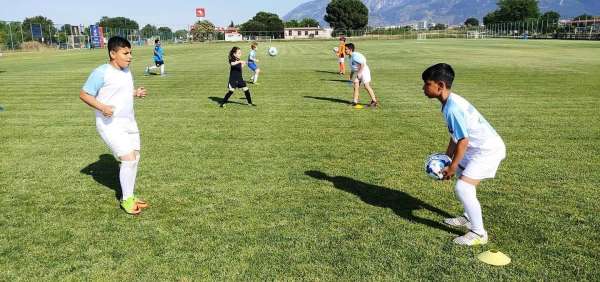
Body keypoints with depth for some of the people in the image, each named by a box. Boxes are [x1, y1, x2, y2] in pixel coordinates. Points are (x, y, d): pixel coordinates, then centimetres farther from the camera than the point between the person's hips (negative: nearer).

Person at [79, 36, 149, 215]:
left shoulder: (126, 71, 10)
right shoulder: (101, 72, -14)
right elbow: (84, 94, -10)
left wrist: (136, 93, 4)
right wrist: (102, 107, -24)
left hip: (129, 122, 8)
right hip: (111, 125, -8)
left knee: (134, 158, 11)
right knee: (129, 158, -13)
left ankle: (129, 196, 26)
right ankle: (126, 200, 4)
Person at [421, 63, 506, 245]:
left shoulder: (453, 108, -26)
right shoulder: (451, 103, 5)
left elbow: (463, 141, -24)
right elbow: (456, 135, 14)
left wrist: (452, 167, -15)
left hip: (488, 150, -11)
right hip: (480, 147, 11)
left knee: (462, 188, -16)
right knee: (463, 178, 26)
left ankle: (479, 234, -2)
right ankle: (469, 218, 40)